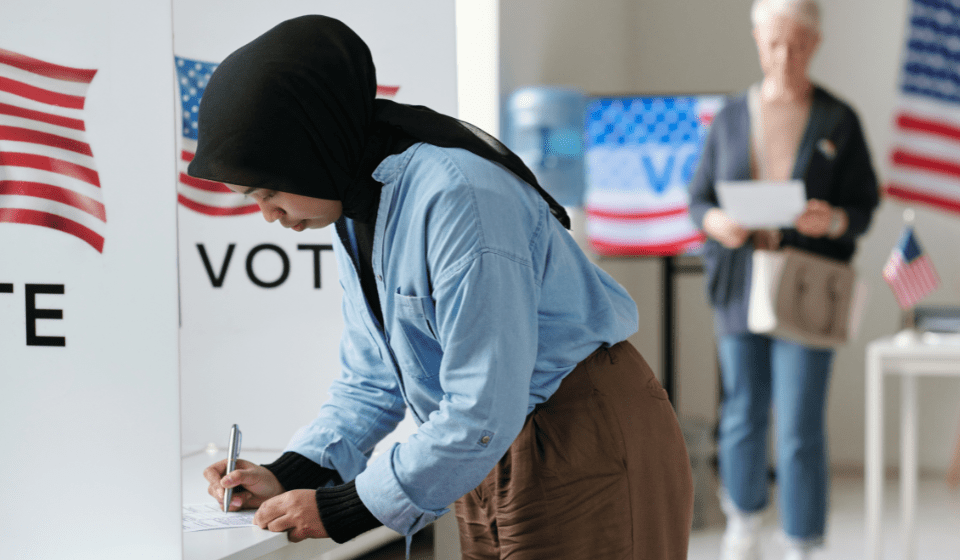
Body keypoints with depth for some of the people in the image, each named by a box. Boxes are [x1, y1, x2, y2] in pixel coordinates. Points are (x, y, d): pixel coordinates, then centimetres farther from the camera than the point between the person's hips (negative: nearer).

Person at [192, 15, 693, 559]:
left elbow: (483, 413, -28)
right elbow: (371, 382, 11)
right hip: (494, 454, 9)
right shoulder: (354, 207, 3)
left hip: (588, 447, -8)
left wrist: (342, 511, -20)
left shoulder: (455, 194, -27)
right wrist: (287, 475, -4)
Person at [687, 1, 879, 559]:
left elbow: (865, 208, 2)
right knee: (743, 414, 12)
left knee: (801, 429, -4)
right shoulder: (731, 117, 6)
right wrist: (716, 222, -14)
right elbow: (698, 199, 9)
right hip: (739, 287, 2)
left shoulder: (838, 121, 0)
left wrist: (835, 221, -21)